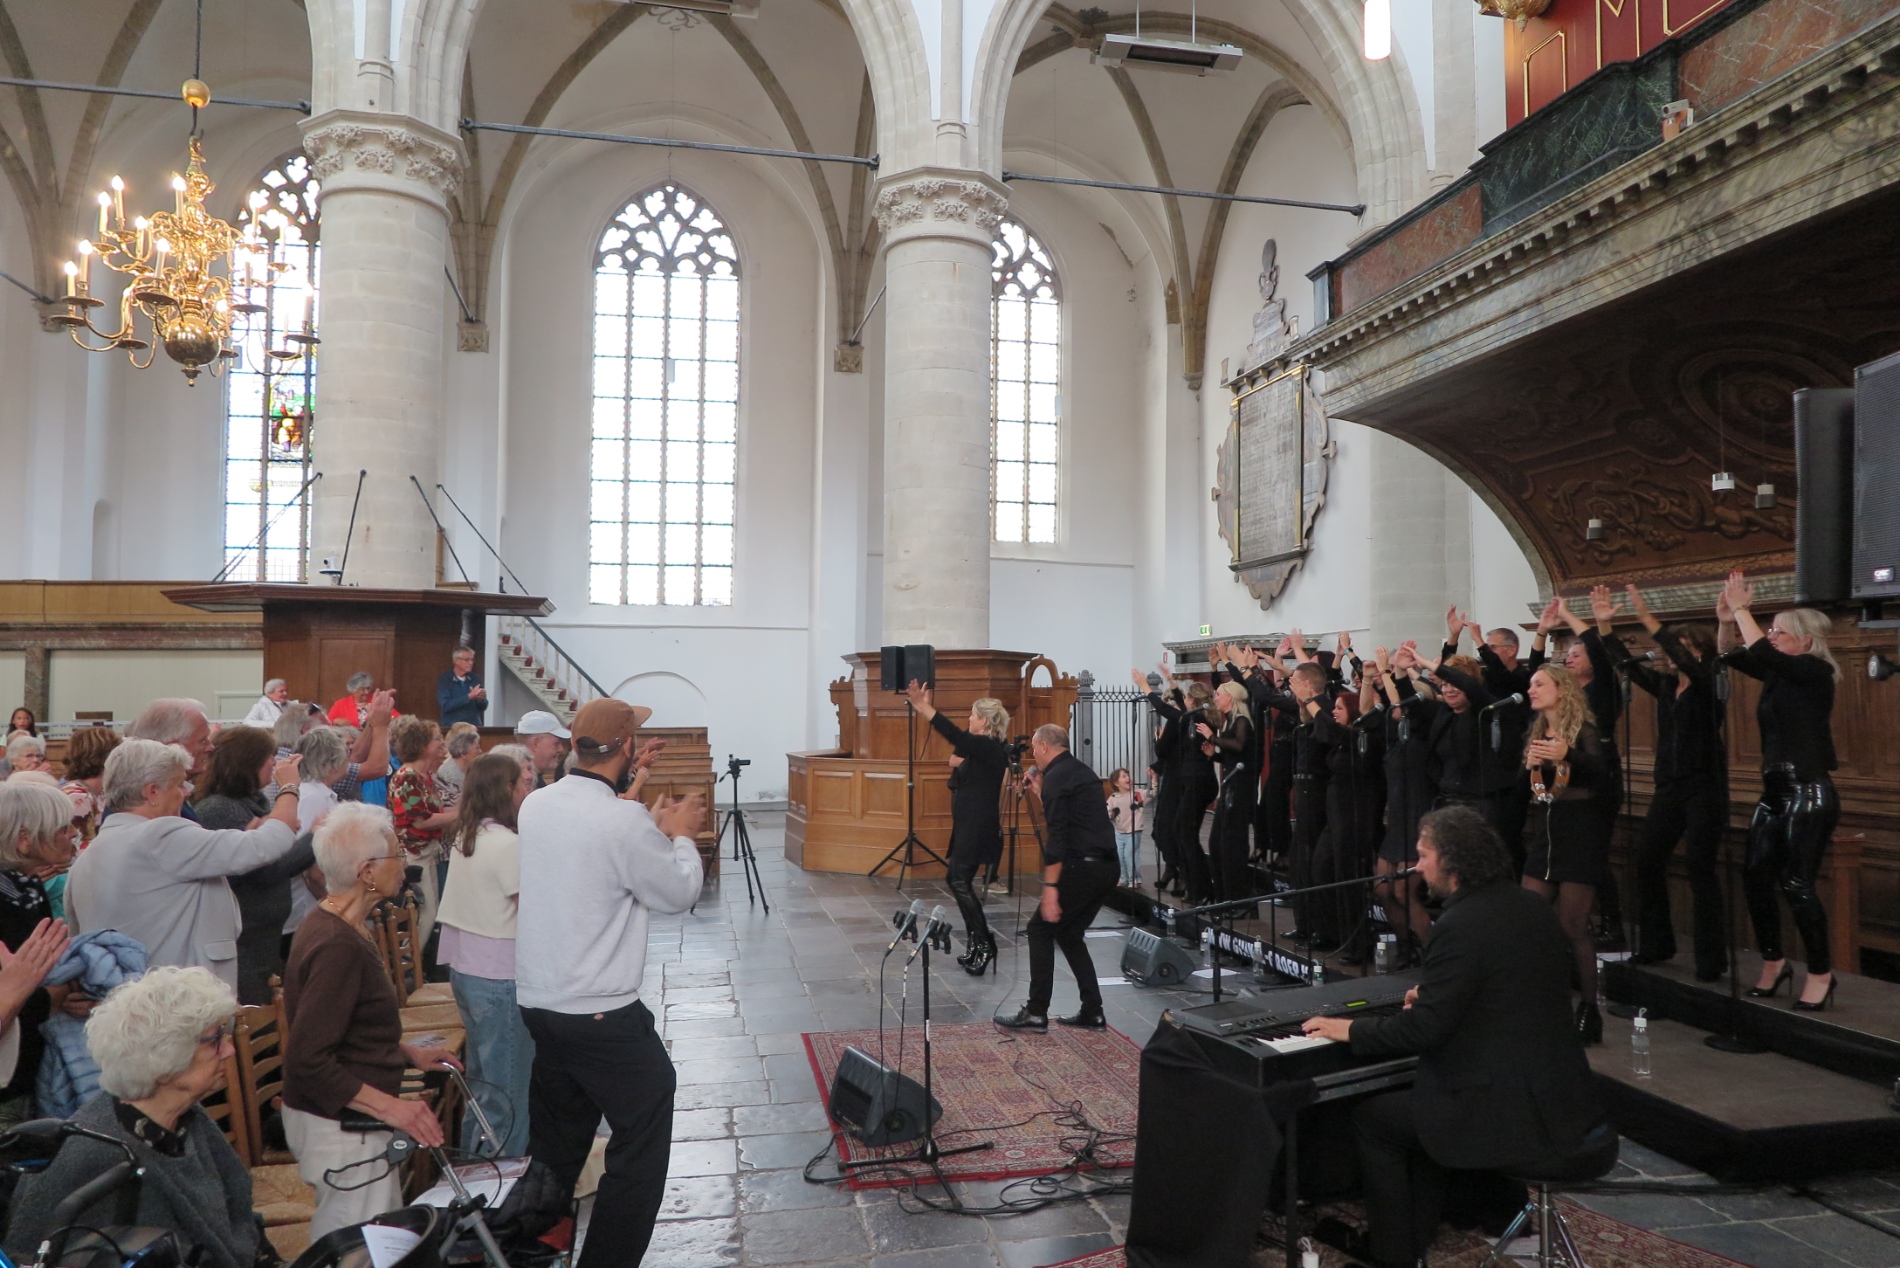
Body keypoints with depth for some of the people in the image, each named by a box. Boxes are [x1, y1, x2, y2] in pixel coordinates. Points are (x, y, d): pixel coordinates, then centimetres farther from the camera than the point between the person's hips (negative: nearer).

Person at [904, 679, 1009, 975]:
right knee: (961, 882, 11)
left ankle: (985, 944, -6)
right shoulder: (982, 748, 12)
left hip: (978, 828, -10)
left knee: (959, 882, -10)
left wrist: (923, 707, -30)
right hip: (969, 826, 10)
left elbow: (954, 734, -28)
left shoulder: (990, 748, -16)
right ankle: (976, 945, 16)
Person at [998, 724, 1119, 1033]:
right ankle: (1092, 1013, 15)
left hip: (1081, 866, -9)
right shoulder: (1082, 771, 18)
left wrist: (1050, 888, -17)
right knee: (1069, 934, 17)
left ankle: (1036, 1013, 3)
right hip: (1106, 867, 9)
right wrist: (1041, 793, 25)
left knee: (1041, 929, 2)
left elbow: (1057, 836, -17)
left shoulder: (1055, 777, -10)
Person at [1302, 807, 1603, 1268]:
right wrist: (1436, 993, 22)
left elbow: (1422, 1030, -19)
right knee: (1421, 1097, 28)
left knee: (1370, 1118, 10)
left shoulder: (1460, 926, -21)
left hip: (1510, 1114, -9)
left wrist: (1350, 1030, -5)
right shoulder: (1532, 906, 5)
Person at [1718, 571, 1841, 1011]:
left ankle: (1821, 974, 8)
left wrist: (1742, 609, -16)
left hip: (1810, 794, -8)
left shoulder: (1816, 672, -12)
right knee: (1756, 876, 7)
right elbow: (1732, 657, 14)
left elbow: (1761, 654, -25)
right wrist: (1726, 619, -3)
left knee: (1795, 883, -6)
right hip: (1775, 792, 8)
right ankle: (1773, 961, 21)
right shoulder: (1778, 674, 10)